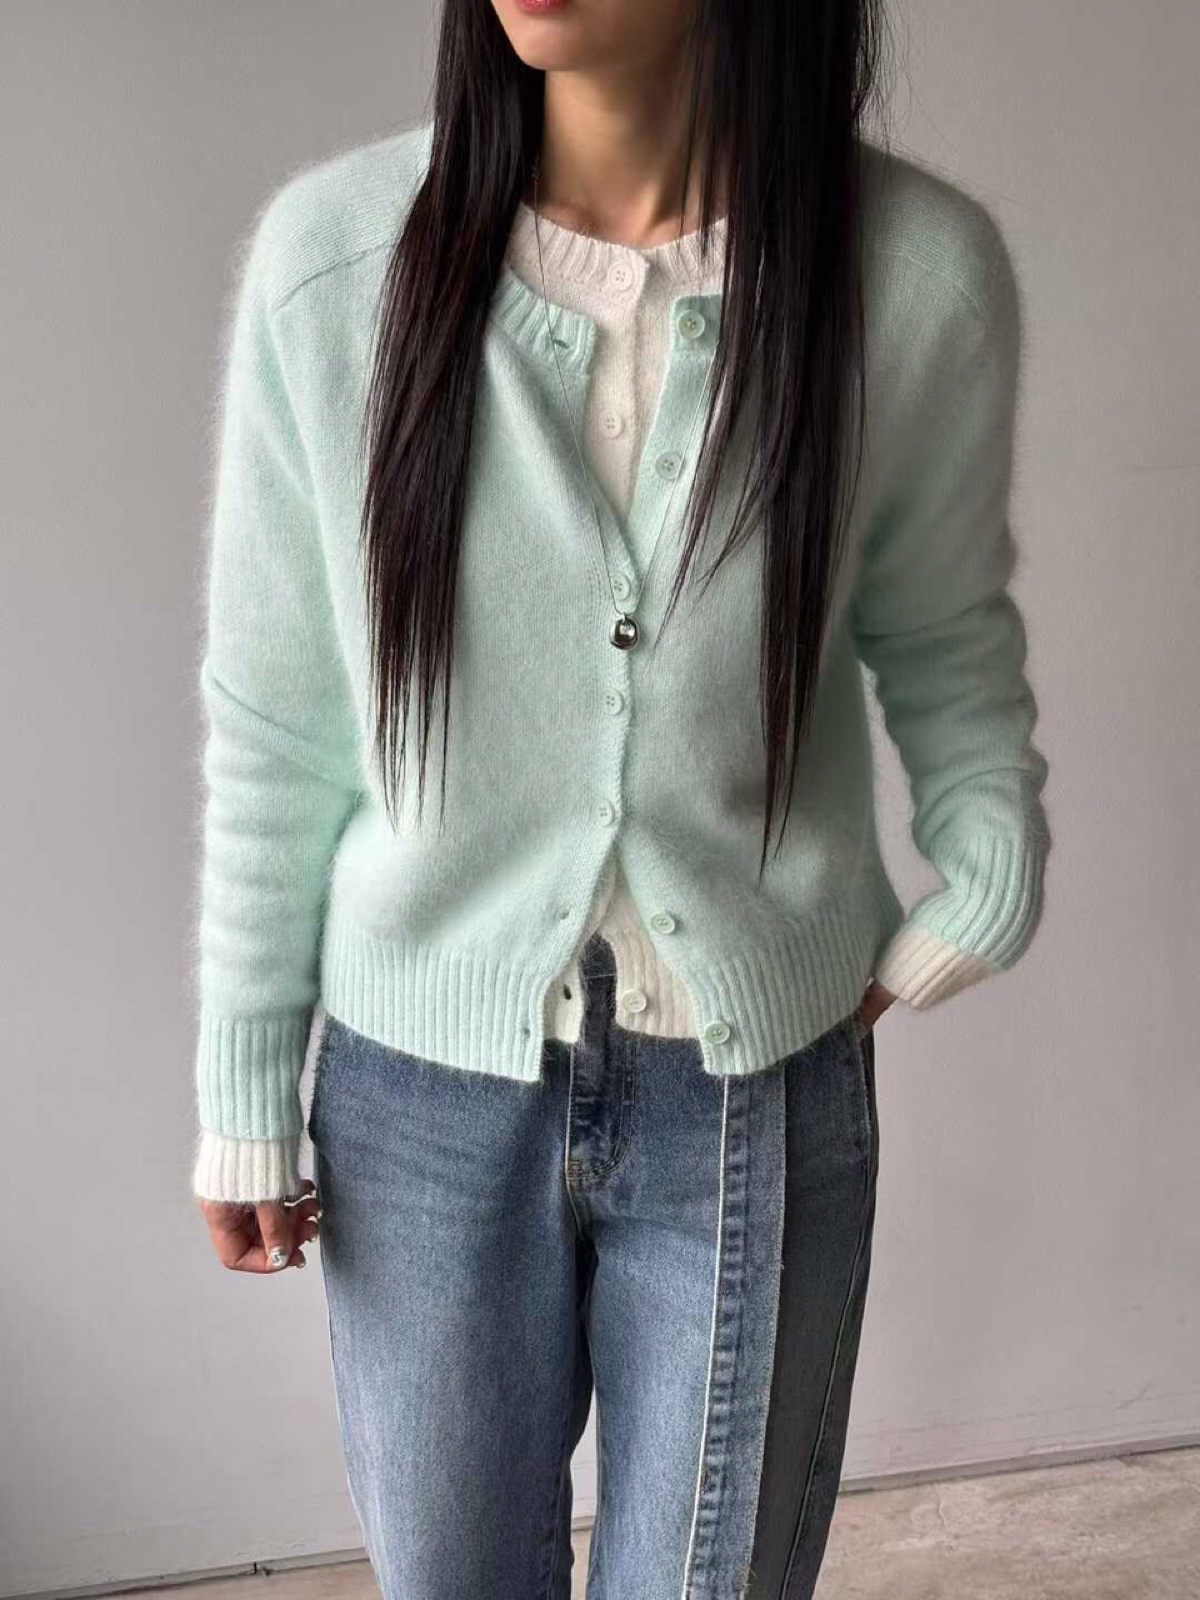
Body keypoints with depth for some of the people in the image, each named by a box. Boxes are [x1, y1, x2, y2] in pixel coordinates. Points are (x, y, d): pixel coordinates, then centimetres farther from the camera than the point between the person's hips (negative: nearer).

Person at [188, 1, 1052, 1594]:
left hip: (762, 1103, 0)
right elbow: (272, 729, -4)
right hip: (426, 1098, 1)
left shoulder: (922, 270, -14)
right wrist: (244, 1086, 2)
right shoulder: (331, 255, -13)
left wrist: (989, 878, -7)